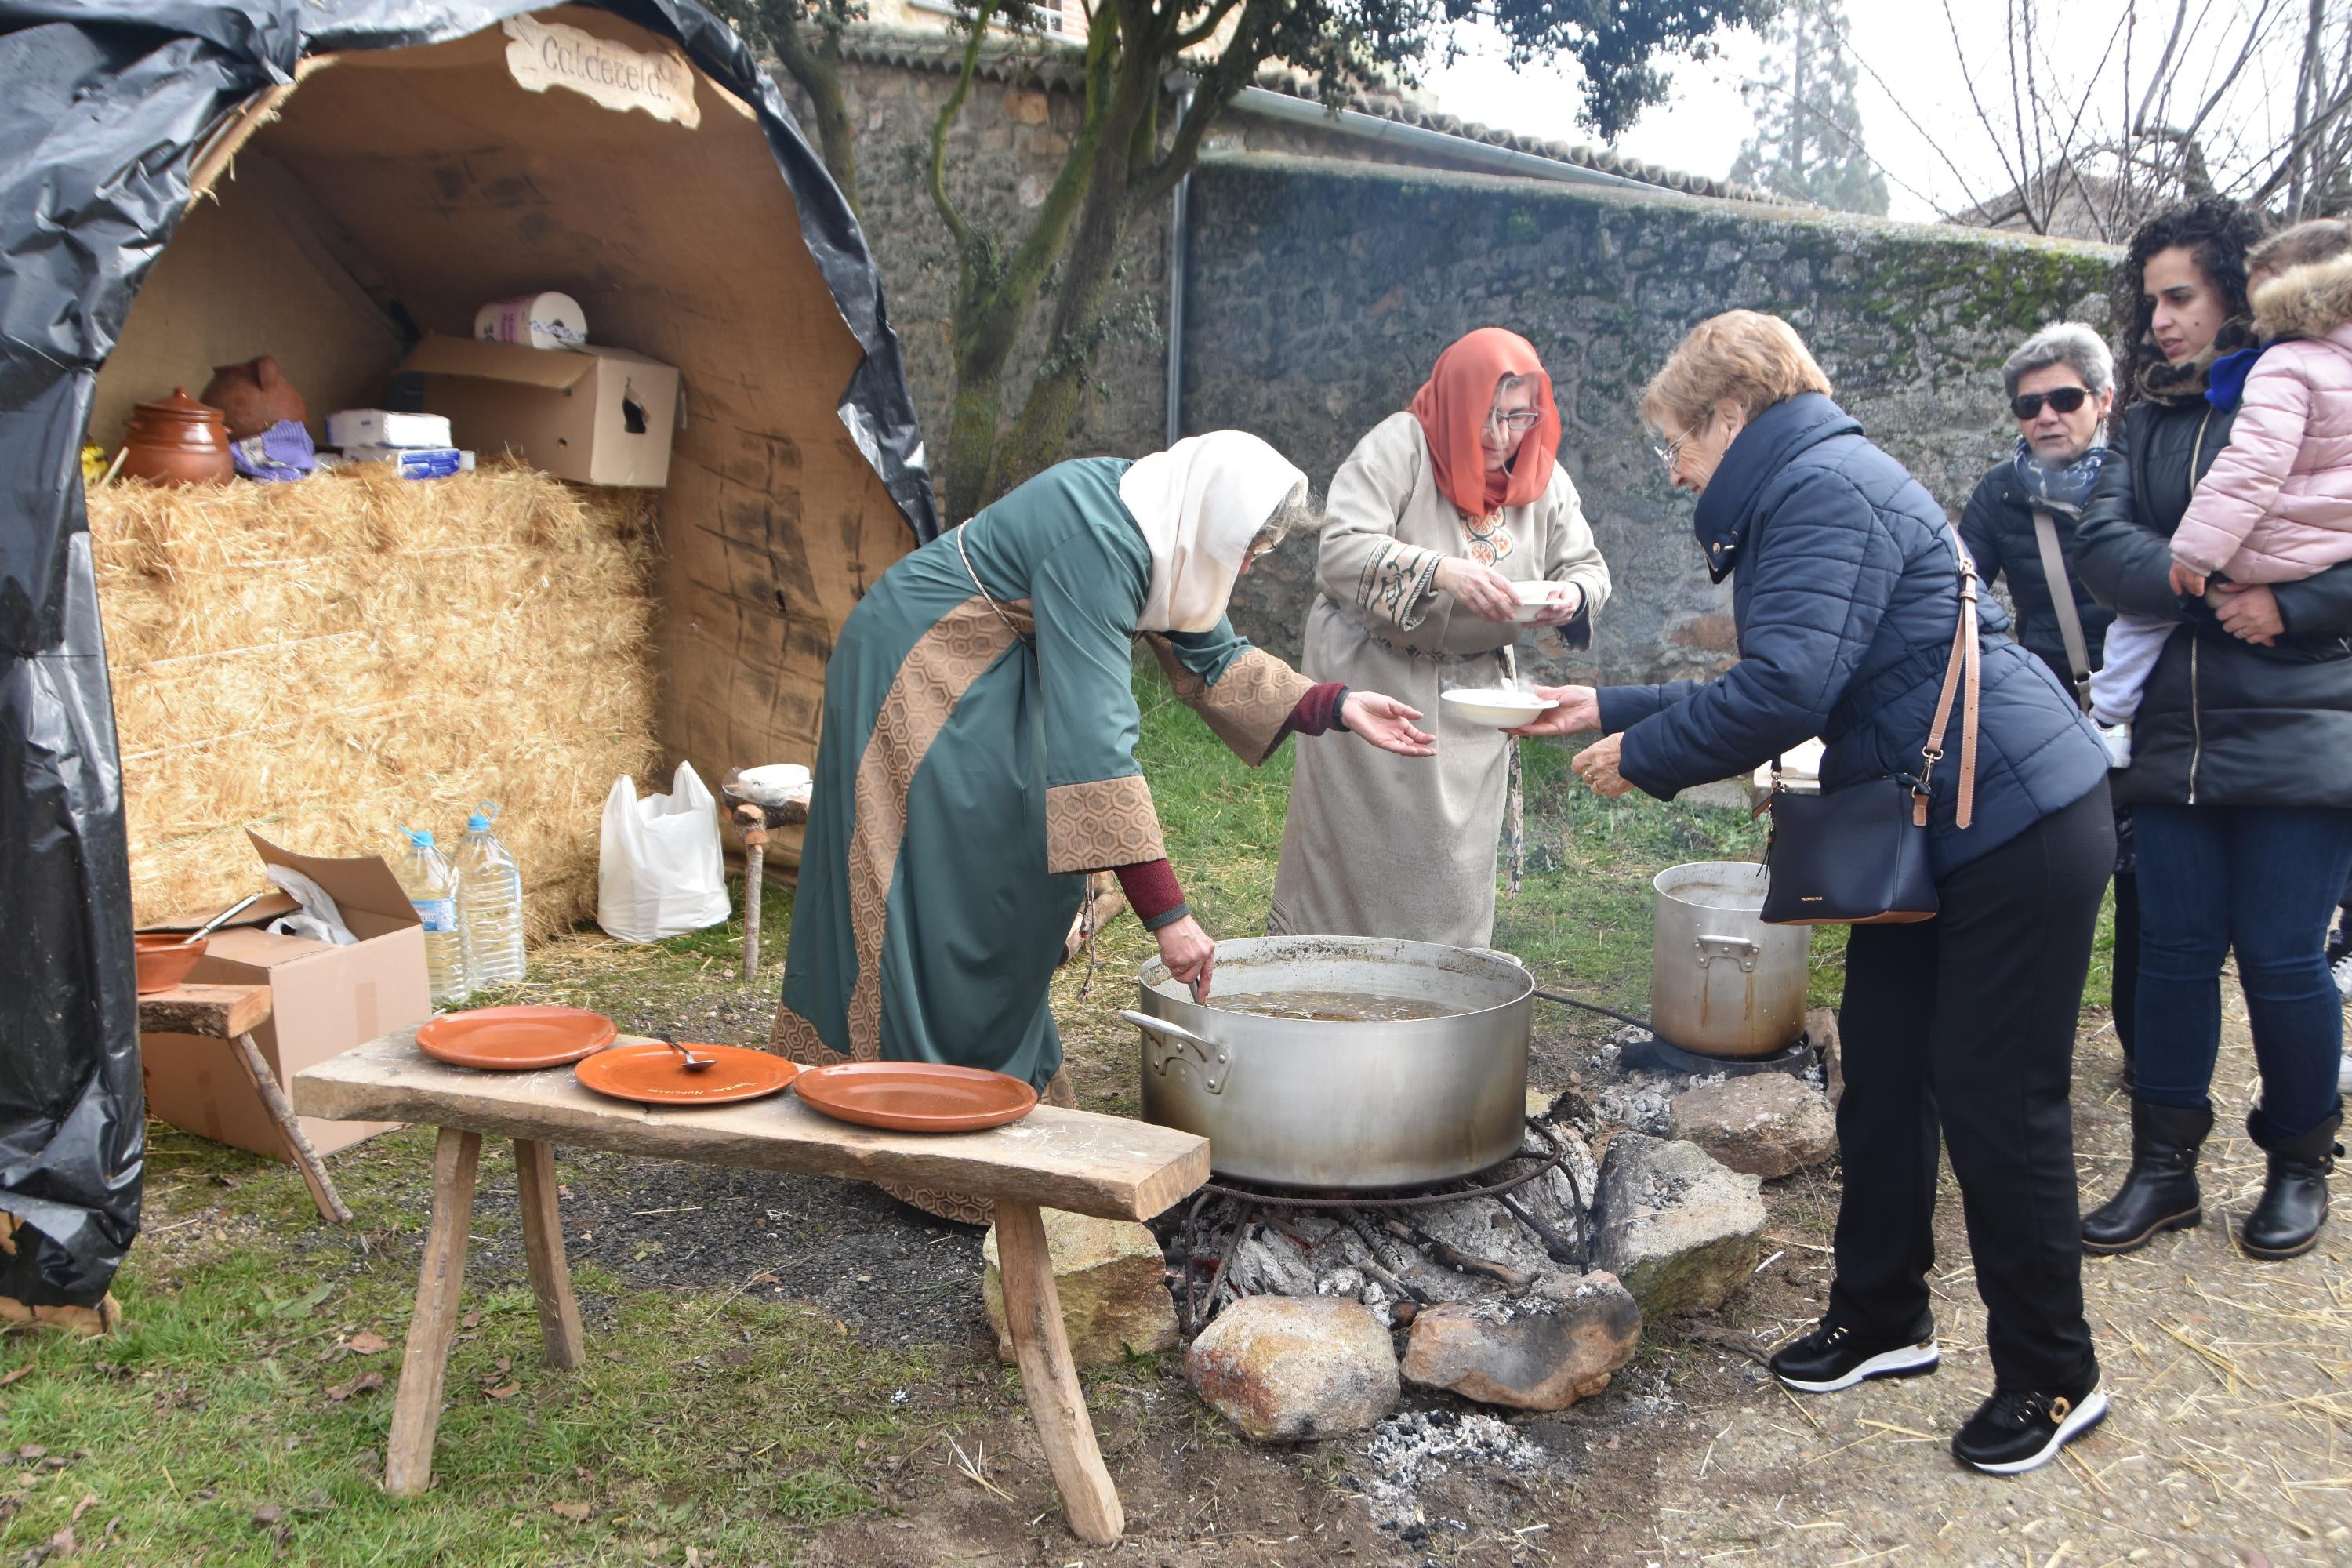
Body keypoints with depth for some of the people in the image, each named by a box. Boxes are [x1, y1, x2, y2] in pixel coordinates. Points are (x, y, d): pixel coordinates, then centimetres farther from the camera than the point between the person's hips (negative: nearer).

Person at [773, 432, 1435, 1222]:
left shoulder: (1163, 533, -4)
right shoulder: (1096, 541, -32)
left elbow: (1212, 658, 8)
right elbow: (1093, 739, -38)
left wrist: (1338, 706, -5)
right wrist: (1166, 913, -39)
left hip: (989, 677, 10)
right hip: (916, 674, -10)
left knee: (1020, 875, 11)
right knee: (941, 896, -9)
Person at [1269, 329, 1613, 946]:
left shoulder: (1543, 477, 1)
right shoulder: (1396, 448, -16)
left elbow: (1589, 566, 8)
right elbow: (1340, 552, -27)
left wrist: (1572, 595, -17)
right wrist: (1441, 572, -40)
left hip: (1473, 689, 5)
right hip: (1370, 681, -4)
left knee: (1456, 866, 7)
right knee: (1354, 851, 0)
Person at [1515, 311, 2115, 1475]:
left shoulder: (1824, 489, -17)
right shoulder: (1800, 496, 16)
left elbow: (1786, 689, -26)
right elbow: (1771, 691, 19)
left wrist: (1645, 755, -13)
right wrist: (1613, 711, 19)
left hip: (2019, 828, -10)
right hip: (1934, 829, 10)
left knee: (1996, 1102, -2)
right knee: (1883, 1071, 14)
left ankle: (2051, 1382, 14)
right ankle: (1882, 1319, 30)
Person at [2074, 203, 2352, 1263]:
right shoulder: (2151, 422, 11)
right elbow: (2101, 543, -3)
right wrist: (2207, 582, -17)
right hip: (2176, 733, 4)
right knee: (2175, 952, 8)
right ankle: (2165, 1164, 20)